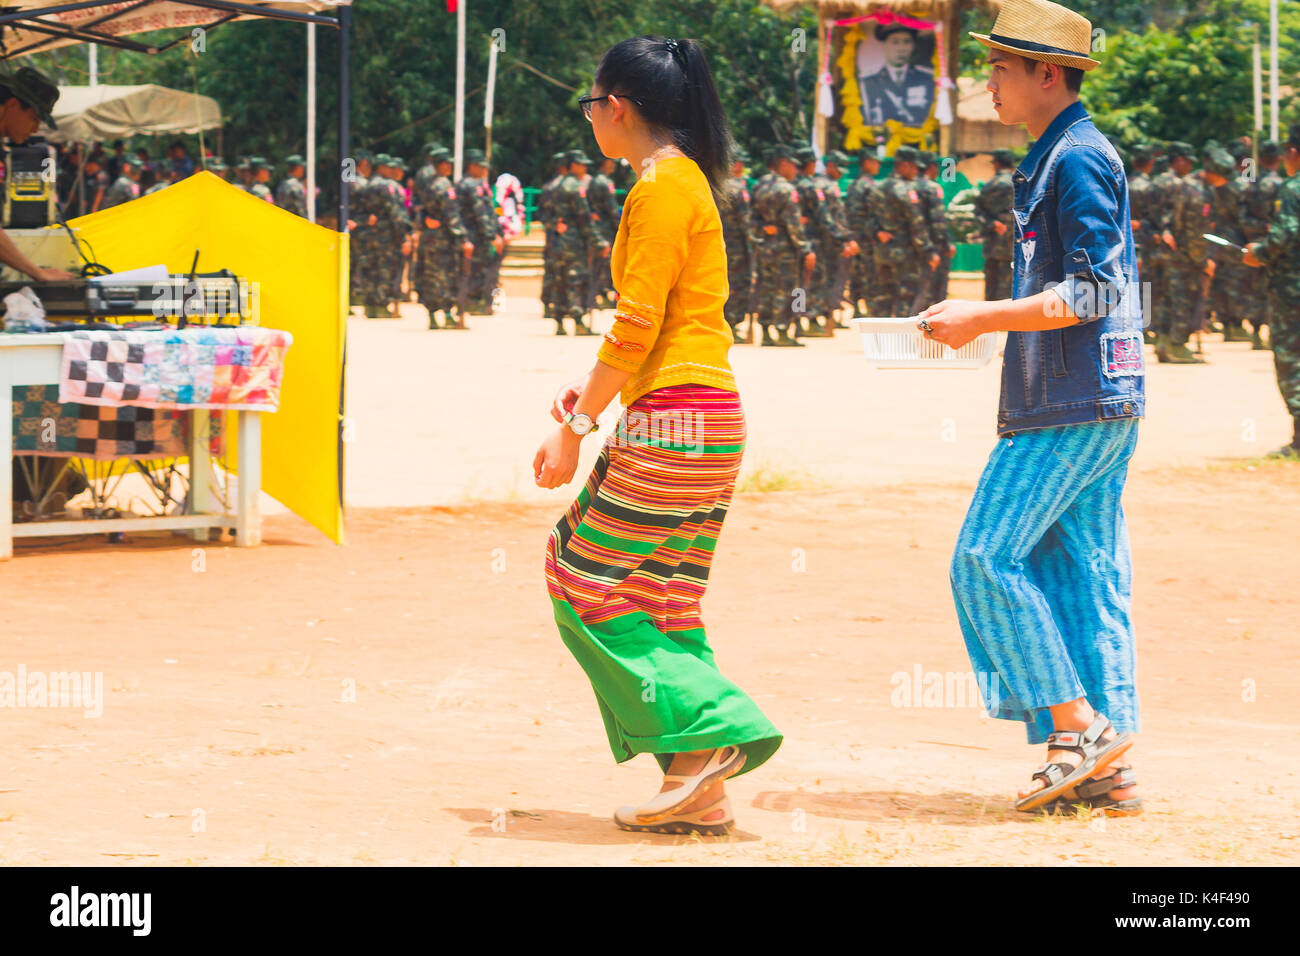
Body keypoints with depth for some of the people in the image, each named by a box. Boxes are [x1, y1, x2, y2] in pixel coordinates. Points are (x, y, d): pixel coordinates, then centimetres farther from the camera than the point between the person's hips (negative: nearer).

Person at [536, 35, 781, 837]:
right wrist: (595, 389, 17)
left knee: (590, 586, -3)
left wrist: (574, 429, -13)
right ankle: (699, 789, 7)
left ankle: (707, 739, -8)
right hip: (707, 419, 10)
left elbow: (638, 325, -16)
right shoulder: (685, 180, 18)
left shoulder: (662, 185, -12)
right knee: (662, 602, 10)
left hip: (675, 423, -10)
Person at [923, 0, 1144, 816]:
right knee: (1084, 575, 8)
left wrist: (982, 318, -16)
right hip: (1097, 407, 10)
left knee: (987, 559, -9)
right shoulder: (1060, 158, 19)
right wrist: (983, 323, 17)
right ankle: (1109, 769, 8)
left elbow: (1089, 293, -19)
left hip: (1071, 411, -10)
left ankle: (1078, 726, -9)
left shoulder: (1077, 160, -12)